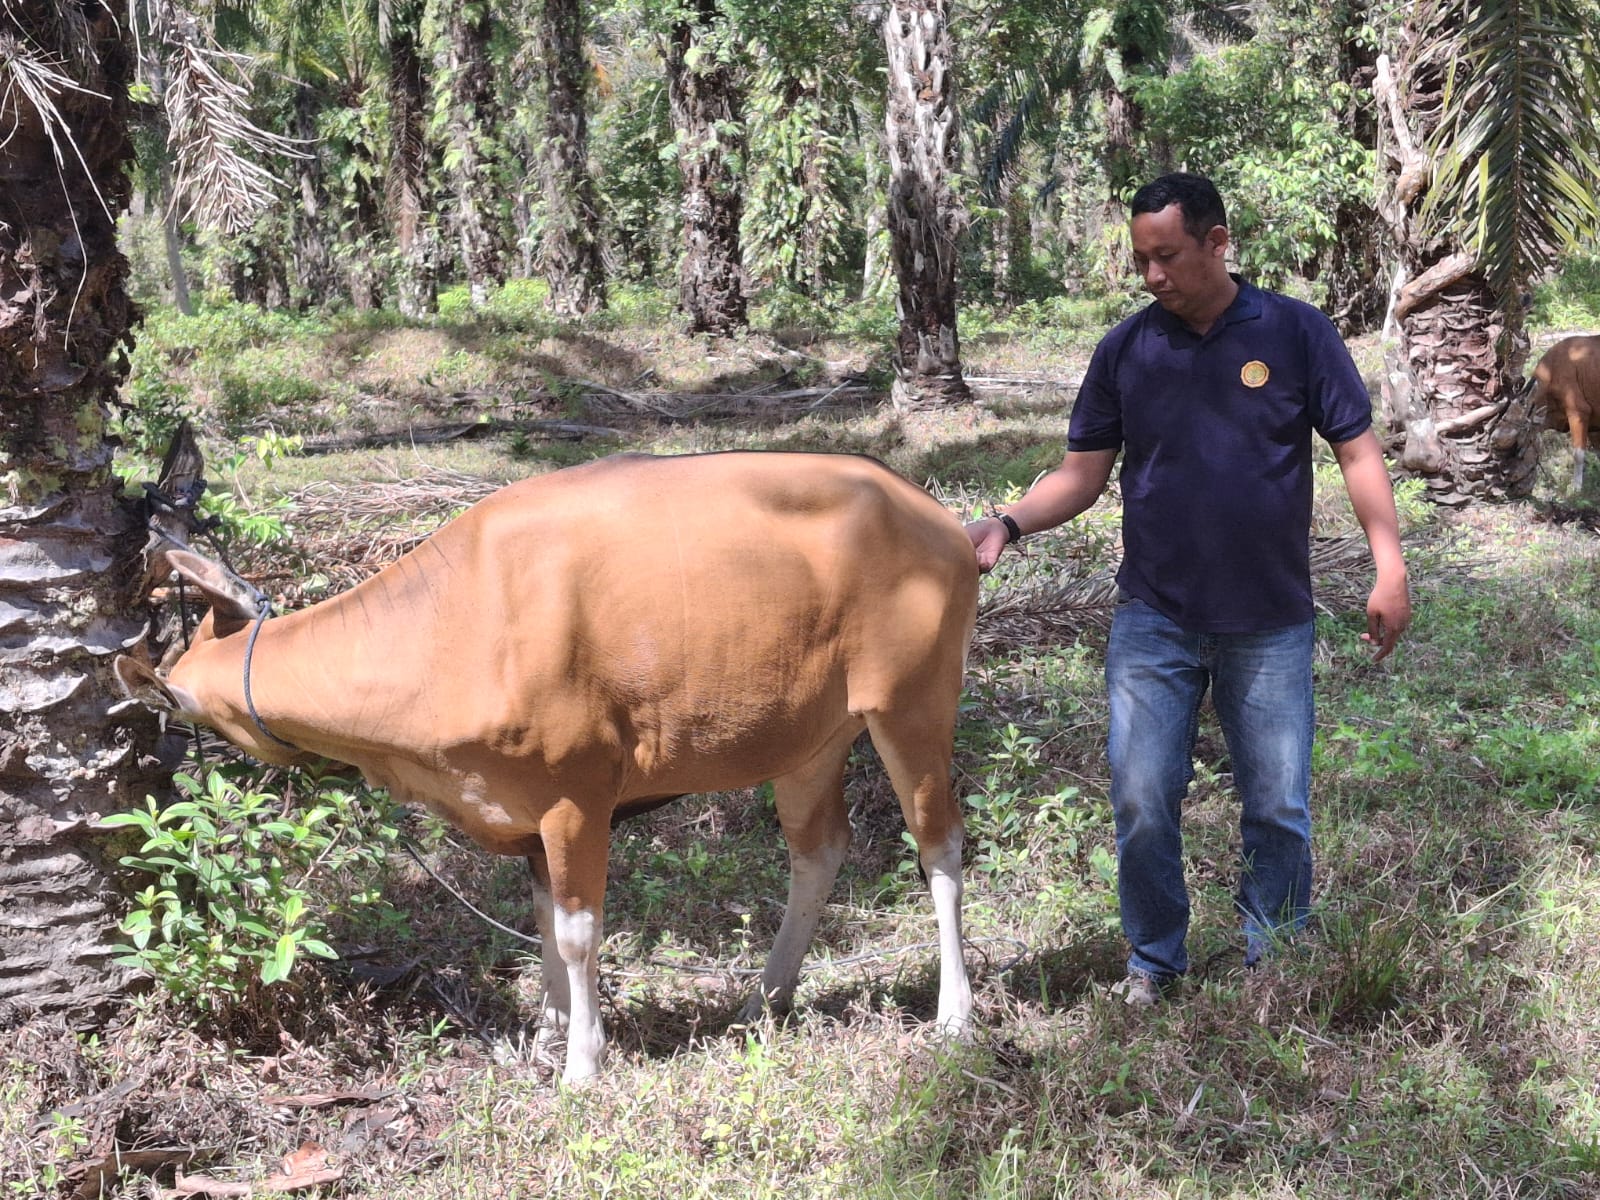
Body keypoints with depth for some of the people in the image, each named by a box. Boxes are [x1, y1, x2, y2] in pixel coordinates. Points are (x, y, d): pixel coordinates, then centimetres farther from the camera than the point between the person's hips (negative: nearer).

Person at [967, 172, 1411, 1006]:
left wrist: (1389, 567, -8)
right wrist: (1008, 524, -13)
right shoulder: (1126, 349, 1)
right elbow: (1082, 473, 4)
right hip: (1154, 620, 1)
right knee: (1141, 804, 0)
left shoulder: (1295, 333, -4)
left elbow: (1357, 452, -1)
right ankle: (1153, 963, 19)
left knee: (1279, 811, 7)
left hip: (1271, 625, -1)